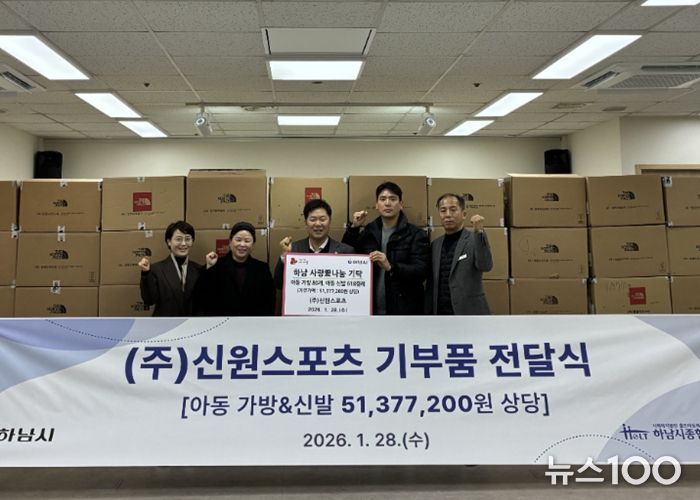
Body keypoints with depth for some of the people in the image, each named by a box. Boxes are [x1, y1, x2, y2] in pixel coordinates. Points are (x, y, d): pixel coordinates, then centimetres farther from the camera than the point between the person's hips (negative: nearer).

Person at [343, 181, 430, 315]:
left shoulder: (415, 234, -4)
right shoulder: (368, 232, 11)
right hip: (371, 309, 4)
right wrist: (354, 227, -1)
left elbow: (421, 272, -13)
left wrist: (390, 267, -28)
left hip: (403, 309, -4)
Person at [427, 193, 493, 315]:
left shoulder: (475, 240, -4)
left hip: (469, 314, -5)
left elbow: (485, 266, -22)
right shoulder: (436, 244, 11)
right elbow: (432, 285, 14)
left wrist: (479, 232, -31)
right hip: (441, 316, 5)